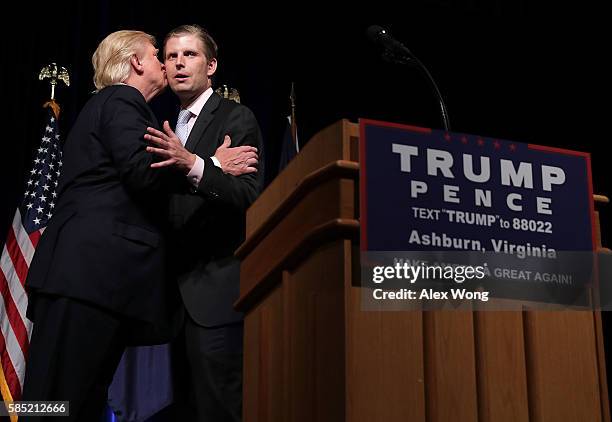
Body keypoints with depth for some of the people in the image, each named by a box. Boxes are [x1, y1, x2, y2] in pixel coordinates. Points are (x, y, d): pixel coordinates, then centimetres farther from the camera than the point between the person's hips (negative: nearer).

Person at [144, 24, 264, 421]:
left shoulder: (237, 118, -3)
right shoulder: (172, 128, 20)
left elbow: (249, 196, -17)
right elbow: (161, 194, 18)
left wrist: (194, 165, -31)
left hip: (215, 289, -7)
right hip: (181, 288, 7)